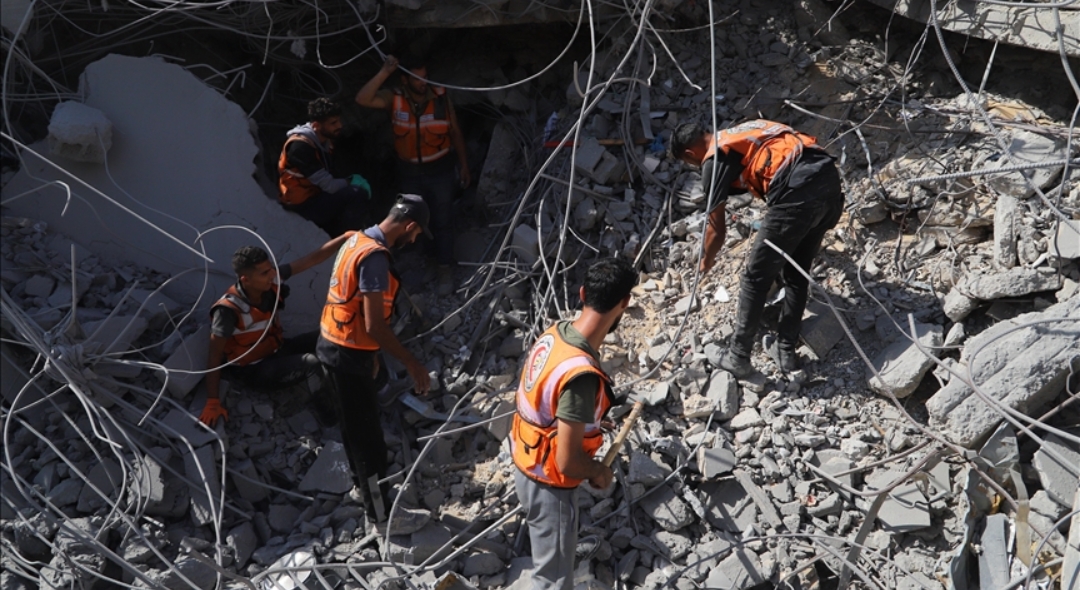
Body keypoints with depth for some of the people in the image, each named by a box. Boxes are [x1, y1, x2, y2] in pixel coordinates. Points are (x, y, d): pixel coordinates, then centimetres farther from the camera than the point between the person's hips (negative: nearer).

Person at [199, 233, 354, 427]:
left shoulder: (272, 281, -15)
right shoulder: (229, 310, -29)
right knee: (315, 362, -27)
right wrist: (213, 402, -24)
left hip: (277, 350, 7)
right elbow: (215, 357, -23)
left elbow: (313, 259, -14)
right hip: (254, 370, -7)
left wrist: (345, 238, -25)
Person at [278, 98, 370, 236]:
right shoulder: (300, 146, -22)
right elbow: (328, 185, -23)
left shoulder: (323, 141, 6)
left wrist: (351, 182, -12)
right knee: (356, 194, -23)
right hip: (302, 205, -10)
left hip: (315, 198, 10)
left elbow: (327, 183, 4)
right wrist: (351, 183, -7)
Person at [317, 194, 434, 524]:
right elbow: (374, 325, -27)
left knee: (355, 427, 25)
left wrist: (370, 354, 24)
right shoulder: (375, 256, -24)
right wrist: (413, 365, -22)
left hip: (335, 347, 10)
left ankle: (364, 486, 44)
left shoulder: (358, 240, 7)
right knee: (368, 435, 2)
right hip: (348, 355, -10)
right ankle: (380, 516, 14)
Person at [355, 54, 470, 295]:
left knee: (443, 221, 5)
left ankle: (445, 269, 17)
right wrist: (384, 73, -32)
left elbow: (455, 133, -1)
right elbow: (362, 99, -28)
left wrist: (464, 166, 2)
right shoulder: (394, 99, -12)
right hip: (409, 172, 1)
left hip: (440, 170, -1)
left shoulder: (441, 97, -11)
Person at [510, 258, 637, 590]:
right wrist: (600, 473, -10)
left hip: (526, 465, 8)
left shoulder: (553, 334, -9)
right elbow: (567, 462, -29)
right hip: (549, 485, -8)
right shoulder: (582, 376, -35)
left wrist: (589, 424, 15)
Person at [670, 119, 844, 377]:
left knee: (756, 278, 8)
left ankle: (738, 357, 19)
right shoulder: (743, 133, 30)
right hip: (830, 178, 8)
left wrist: (707, 261, 33)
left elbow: (716, 229, 12)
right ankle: (786, 350, 31)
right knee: (797, 272, 23)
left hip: (798, 194, -8)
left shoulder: (714, 160, 7)